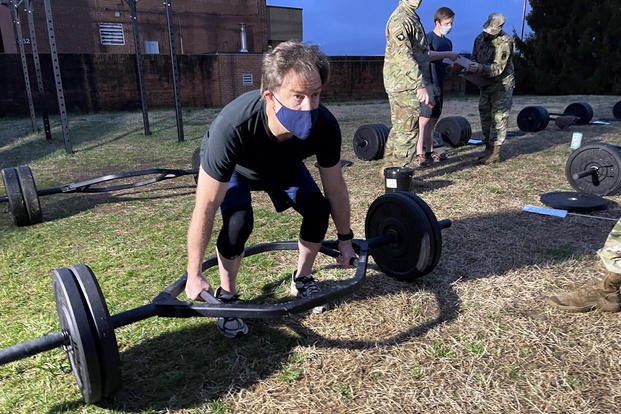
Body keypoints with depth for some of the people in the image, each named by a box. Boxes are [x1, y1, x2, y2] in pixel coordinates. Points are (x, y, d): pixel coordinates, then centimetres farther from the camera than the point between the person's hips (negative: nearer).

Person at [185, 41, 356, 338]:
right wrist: (194, 275, -26)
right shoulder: (232, 126, -44)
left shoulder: (324, 125, -34)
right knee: (239, 221, -27)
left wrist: (345, 239, -4)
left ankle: (302, 279, 13)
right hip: (233, 169, -3)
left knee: (318, 209, -14)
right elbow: (206, 206, -34)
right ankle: (226, 296, -1)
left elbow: (335, 189, -16)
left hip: (282, 165, 4)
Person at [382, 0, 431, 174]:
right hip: (405, 84, -10)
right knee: (407, 129, -7)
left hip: (402, 84, 10)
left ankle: (389, 167, 24)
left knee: (399, 127, 15)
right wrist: (420, 85, -26)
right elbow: (404, 56, -23)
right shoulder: (400, 19, -14)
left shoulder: (411, 16, 19)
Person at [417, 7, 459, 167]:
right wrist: (447, 54, -19)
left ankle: (429, 153, 14)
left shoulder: (448, 42, 20)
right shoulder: (428, 37, -4)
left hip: (439, 86, 8)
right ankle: (419, 155, -11)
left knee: (432, 121, 9)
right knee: (424, 120, -11)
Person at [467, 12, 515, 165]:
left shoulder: (505, 42, -19)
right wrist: (469, 66, -14)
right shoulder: (480, 38, 2)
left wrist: (480, 68, -38)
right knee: (485, 117, 10)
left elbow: (498, 68, -24)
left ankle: (495, 152, -5)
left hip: (502, 85, -7)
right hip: (485, 85, 7)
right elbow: (474, 58, 9)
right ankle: (488, 148, 20)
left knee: (499, 118, -7)